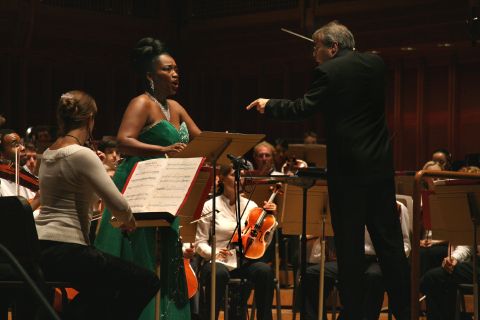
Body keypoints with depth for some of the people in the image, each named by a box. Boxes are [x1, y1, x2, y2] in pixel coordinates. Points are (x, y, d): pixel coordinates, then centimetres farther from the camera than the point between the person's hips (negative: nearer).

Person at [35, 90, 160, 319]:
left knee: (103, 289, 31)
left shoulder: (49, 154, 13)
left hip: (40, 250, 10)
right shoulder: (82, 154, -13)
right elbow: (118, 204, -16)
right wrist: (129, 221, 5)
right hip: (64, 251, -9)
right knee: (147, 282, -1)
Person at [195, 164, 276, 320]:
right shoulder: (211, 206, 3)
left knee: (265, 270, -31)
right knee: (219, 274, -39)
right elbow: (200, 243, 2)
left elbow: (264, 243, 10)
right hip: (218, 261, -3)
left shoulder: (250, 205, 11)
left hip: (245, 262, 3)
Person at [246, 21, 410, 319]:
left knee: (350, 245, 2)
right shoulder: (376, 63, 8)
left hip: (349, 168, -6)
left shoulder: (329, 72, -10)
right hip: (381, 166, 6)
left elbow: (302, 108, -9)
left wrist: (268, 105, 6)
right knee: (389, 241, 9)